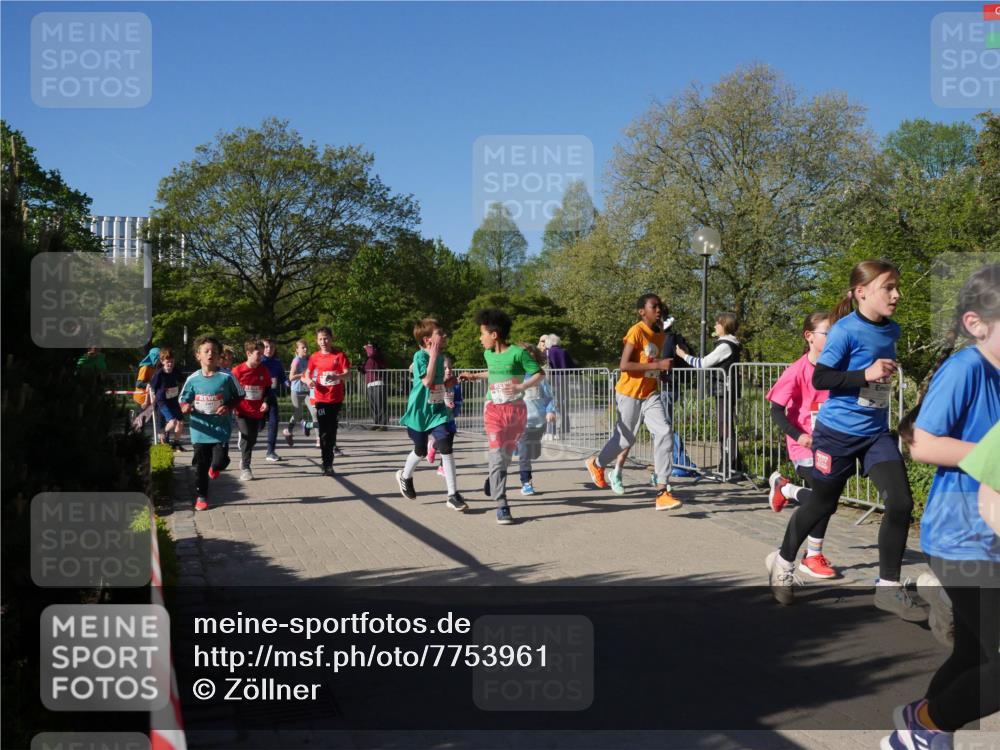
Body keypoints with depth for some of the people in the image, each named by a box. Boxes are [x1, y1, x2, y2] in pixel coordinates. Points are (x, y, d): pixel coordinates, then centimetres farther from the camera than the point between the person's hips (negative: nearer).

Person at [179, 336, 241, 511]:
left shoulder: (226, 378, -7)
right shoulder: (193, 380, -3)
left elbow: (237, 397, 5)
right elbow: (183, 401, 6)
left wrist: (228, 407, -13)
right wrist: (186, 407, -17)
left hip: (221, 429, -1)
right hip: (200, 430, 1)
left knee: (220, 460, -9)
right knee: (201, 465, 5)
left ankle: (215, 467, 29)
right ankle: (201, 497, 20)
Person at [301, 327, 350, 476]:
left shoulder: (339, 354, -3)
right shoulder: (315, 357, 3)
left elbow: (347, 372, -10)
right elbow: (307, 374, 9)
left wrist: (336, 376, -30)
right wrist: (308, 380, -14)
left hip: (336, 398, 0)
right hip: (321, 398, 0)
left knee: (332, 431, 9)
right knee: (324, 432, -3)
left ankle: (328, 463, 24)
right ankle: (327, 464, 5)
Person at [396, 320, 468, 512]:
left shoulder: (440, 357, 5)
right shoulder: (420, 356, -15)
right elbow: (427, 382, -28)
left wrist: (448, 383, 0)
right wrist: (433, 356, -25)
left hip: (438, 410, 5)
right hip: (420, 410, -4)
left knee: (446, 448, -10)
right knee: (420, 451, 11)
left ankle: (453, 495, -7)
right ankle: (405, 477, 43)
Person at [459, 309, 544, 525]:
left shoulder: (518, 353, -9)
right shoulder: (488, 354, 9)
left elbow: (540, 374, -9)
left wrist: (521, 386, -22)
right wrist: (475, 376, 25)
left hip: (516, 410, -2)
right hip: (494, 410, 2)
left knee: (507, 455, 12)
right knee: (497, 456, -12)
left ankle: (494, 484, 39)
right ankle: (501, 505, -13)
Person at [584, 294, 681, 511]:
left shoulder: (661, 334, 7)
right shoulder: (636, 332, -16)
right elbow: (624, 365, -25)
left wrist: (664, 366, 9)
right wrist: (657, 365, -28)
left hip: (650, 395, 6)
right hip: (629, 394, -6)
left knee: (664, 432, -15)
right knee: (625, 439, 7)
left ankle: (662, 492, -16)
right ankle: (596, 464, 40)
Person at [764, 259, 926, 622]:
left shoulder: (892, 330, 5)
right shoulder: (845, 330, -17)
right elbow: (819, 378, -19)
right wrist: (866, 375, -27)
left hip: (876, 432, 6)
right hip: (838, 432, -6)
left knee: (901, 503, -9)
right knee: (821, 504, 8)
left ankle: (888, 588, 4)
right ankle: (783, 561, 35)